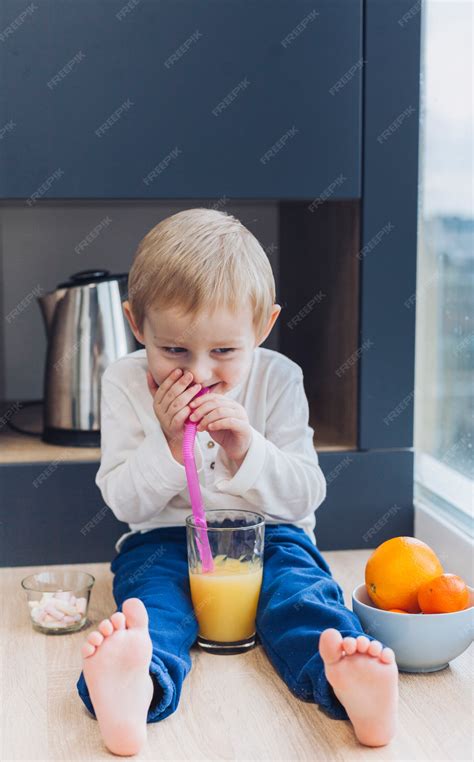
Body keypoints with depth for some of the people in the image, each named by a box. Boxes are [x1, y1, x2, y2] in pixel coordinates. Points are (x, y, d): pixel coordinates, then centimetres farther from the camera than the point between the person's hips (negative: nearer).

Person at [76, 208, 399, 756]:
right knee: (150, 593, -32)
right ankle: (136, 682, -64)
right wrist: (167, 443, -20)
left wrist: (248, 449, -21)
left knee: (299, 587, -30)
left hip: (266, 532, 1)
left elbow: (305, 496, -3)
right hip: (166, 538, 0)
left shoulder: (278, 379, -1)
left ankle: (344, 674, -60)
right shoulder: (126, 383, -1)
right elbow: (124, 502, -2)